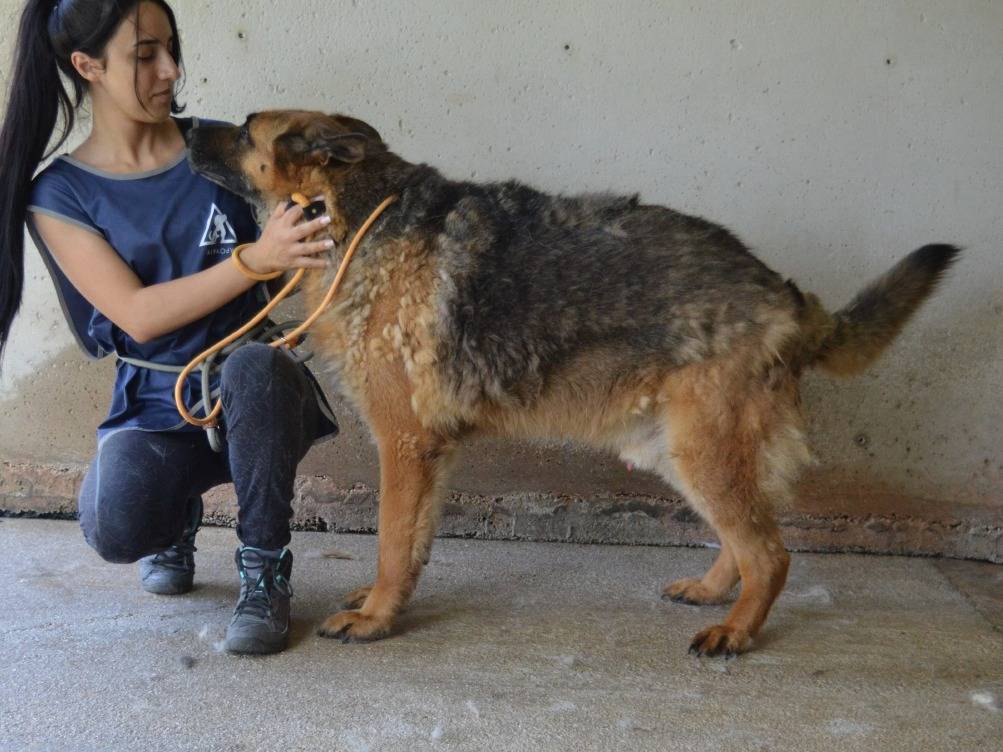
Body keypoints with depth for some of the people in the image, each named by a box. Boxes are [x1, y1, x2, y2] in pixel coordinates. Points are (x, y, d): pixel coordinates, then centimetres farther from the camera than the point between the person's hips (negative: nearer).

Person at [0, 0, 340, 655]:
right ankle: (177, 516, 10)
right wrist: (255, 258, -30)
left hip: (256, 396, 1)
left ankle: (265, 569, -14)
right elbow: (138, 315, -16)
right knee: (114, 529, -30)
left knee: (253, 363, -36)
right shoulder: (58, 196, -3)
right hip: (155, 408, 0)